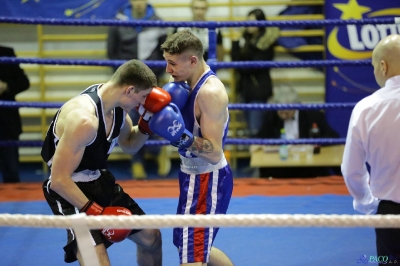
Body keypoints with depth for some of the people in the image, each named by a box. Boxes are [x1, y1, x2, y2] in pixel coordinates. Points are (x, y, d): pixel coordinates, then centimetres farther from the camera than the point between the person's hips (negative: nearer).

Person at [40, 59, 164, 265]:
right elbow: (59, 180, -30)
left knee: (150, 236, 18)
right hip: (70, 191, -9)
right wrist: (97, 213, -27)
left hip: (101, 181, 9)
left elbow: (129, 145, 16)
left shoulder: (117, 103, -5)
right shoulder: (84, 118, -32)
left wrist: (147, 123, -4)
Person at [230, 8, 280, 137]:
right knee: (250, 128, 11)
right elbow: (236, 59, 5)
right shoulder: (246, 38, 11)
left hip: (258, 89, -7)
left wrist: (241, 68, -4)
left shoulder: (265, 42, -10)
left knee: (255, 130, -11)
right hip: (245, 87, 8)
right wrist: (236, 45, -9)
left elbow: (256, 66, -16)